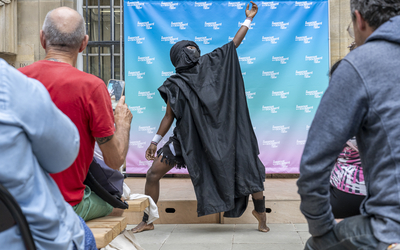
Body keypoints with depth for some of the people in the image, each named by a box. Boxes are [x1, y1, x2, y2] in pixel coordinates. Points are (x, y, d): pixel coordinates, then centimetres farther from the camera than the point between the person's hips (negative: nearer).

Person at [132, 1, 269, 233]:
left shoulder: (210, 63, 8)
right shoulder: (175, 84, 6)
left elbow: (235, 43, 11)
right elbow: (170, 115, 11)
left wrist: (249, 19, 11)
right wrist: (155, 141, 11)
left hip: (218, 134, 0)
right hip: (188, 137, 0)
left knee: (250, 168, -6)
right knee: (153, 174, -3)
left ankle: (260, 211, 19)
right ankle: (147, 221, 14)